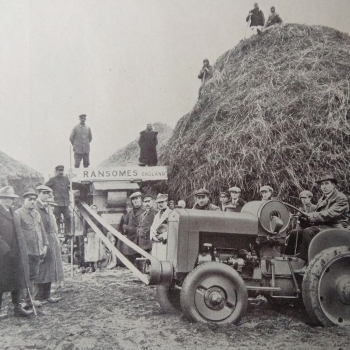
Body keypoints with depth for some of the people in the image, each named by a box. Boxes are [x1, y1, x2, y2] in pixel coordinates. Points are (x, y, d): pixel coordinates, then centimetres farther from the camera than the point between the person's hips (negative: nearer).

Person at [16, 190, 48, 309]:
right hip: (26, 252, -7)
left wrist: (45, 246, 14)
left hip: (37, 251, 7)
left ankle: (30, 298, 21)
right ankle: (26, 300, 1)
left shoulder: (37, 214, 18)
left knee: (33, 276, 12)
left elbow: (42, 231, 22)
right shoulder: (18, 214, -5)